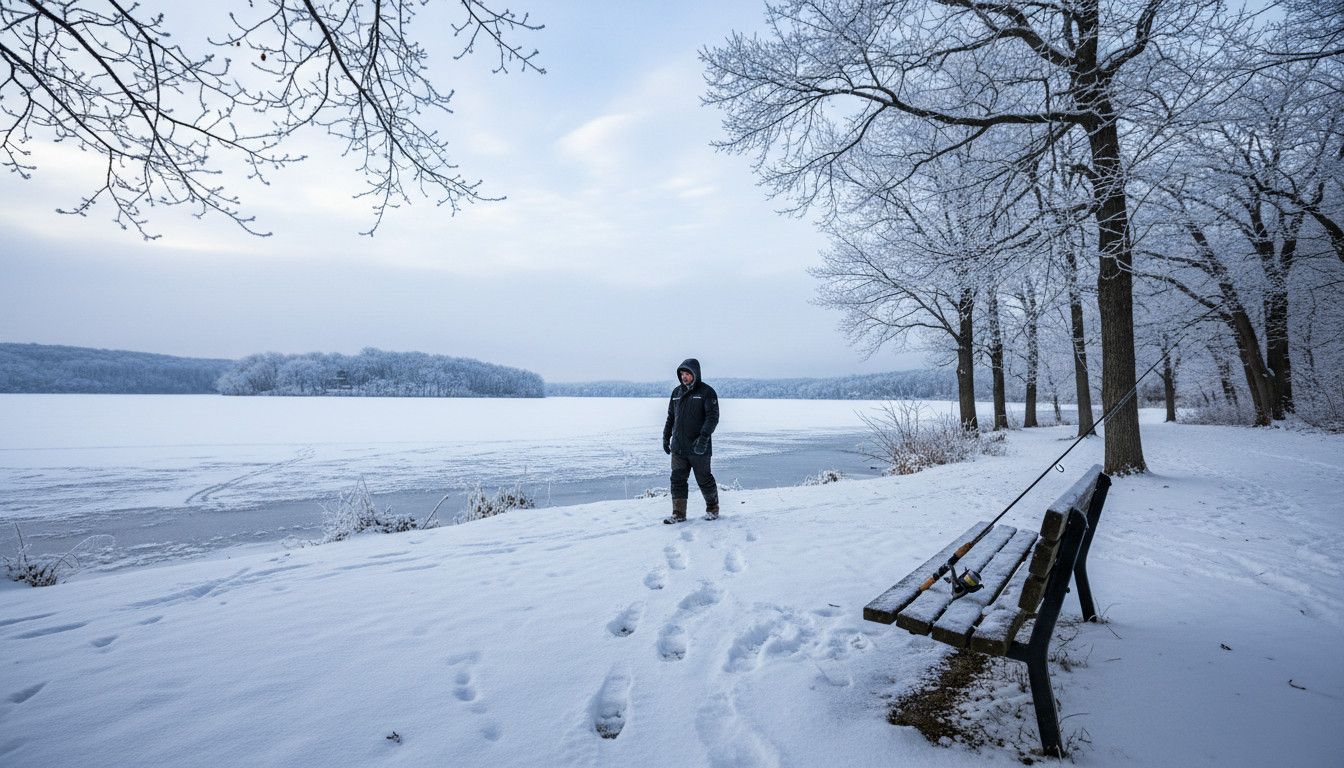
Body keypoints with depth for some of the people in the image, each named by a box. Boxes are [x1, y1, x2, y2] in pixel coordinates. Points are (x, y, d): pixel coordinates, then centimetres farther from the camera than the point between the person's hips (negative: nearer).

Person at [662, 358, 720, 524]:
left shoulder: (707, 392, -6)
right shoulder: (677, 392, 12)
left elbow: (713, 417, -14)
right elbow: (671, 417, 19)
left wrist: (704, 436, -25)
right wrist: (666, 437, 14)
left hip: (699, 448, -5)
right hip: (678, 447, 5)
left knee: (704, 480, 6)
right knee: (678, 480, 3)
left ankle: (712, 509, 26)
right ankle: (678, 514, 9)